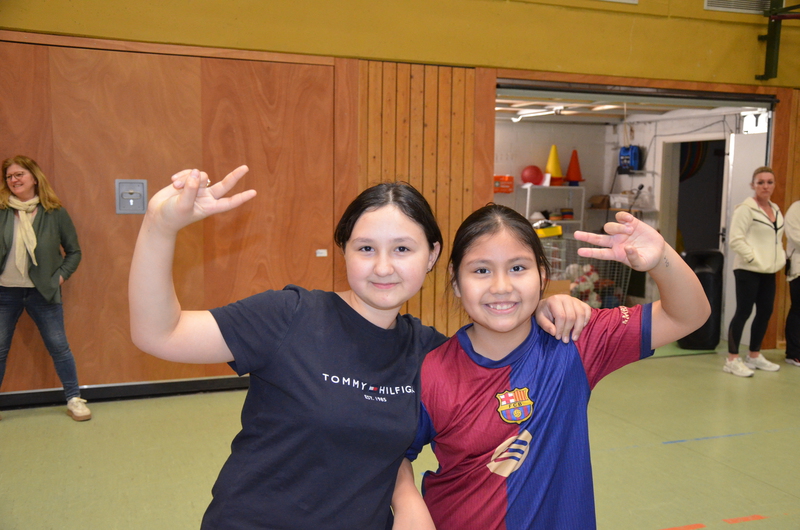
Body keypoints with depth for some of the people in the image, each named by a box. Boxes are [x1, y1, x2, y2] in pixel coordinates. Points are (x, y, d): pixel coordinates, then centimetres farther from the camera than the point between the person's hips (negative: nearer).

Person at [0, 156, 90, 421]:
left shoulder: (54, 213, -3)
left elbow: (74, 251, 4)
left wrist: (61, 276, -6)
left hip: (42, 292, -1)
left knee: (59, 347, 3)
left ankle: (74, 399, 16)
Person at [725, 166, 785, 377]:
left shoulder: (775, 210, 14)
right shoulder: (745, 209, -11)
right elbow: (736, 240, -16)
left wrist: (781, 258, 10)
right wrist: (753, 259, -19)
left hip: (768, 272, 8)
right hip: (748, 271, -8)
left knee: (765, 312, 10)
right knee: (743, 312, -6)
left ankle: (754, 355, 24)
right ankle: (732, 360, 0)